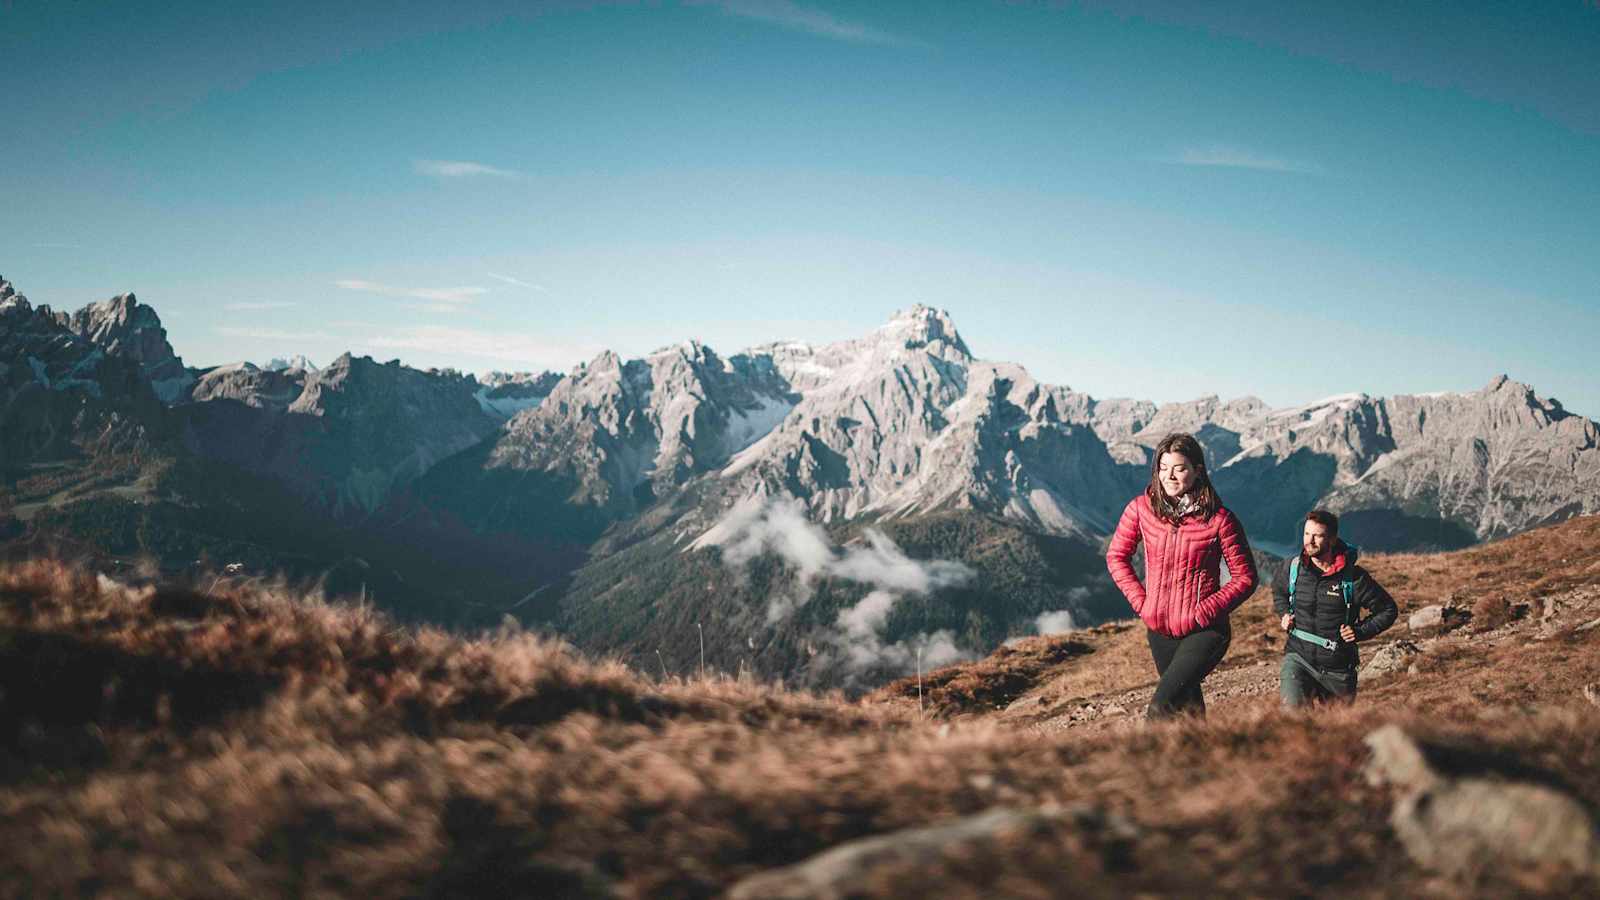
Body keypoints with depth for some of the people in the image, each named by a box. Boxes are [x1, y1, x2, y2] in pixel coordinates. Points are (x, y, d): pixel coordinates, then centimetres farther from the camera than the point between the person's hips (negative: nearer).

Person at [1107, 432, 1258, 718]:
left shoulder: (1219, 519, -13)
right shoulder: (1141, 509, -4)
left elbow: (1245, 577, -6)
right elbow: (1116, 557, 9)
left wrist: (1206, 611, -15)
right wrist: (1140, 601, -2)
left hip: (1204, 631, -4)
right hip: (1159, 630, 5)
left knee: (1161, 708, -20)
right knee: (1187, 705, 21)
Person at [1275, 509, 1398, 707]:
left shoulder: (1353, 577, -10)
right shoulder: (1294, 568, -2)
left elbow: (1388, 610, 2)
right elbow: (1278, 591, 22)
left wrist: (1360, 631, -9)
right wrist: (1284, 614, 5)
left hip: (1338, 668, 0)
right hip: (1298, 657, 0)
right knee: (1292, 709, -25)